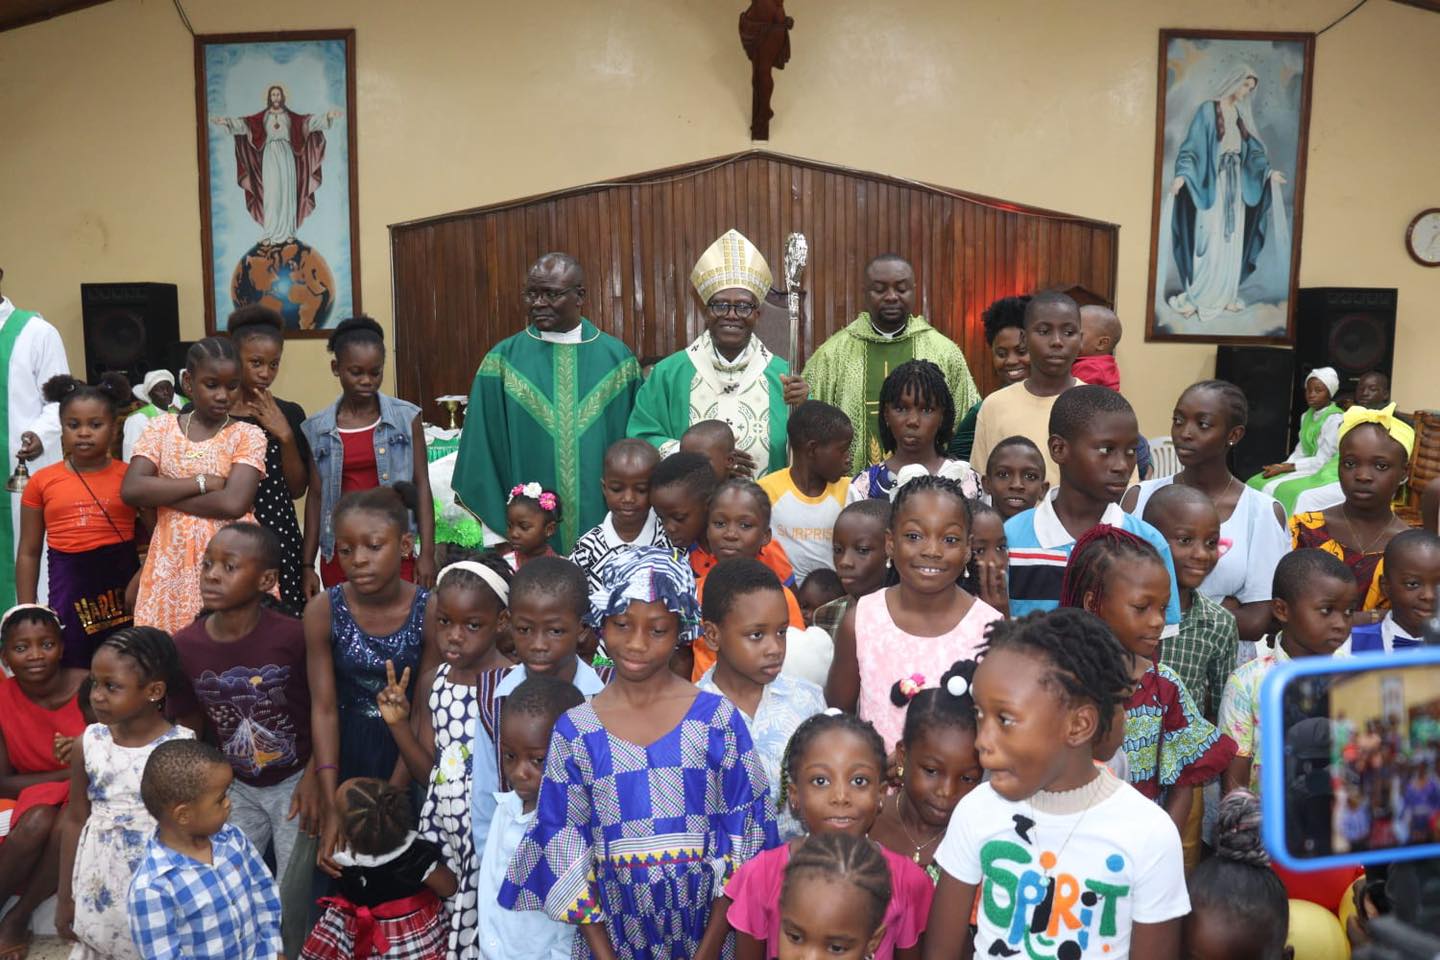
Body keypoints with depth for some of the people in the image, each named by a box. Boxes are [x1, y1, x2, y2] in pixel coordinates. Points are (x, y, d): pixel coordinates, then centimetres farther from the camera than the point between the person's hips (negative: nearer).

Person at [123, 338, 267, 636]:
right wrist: (202, 482, -12)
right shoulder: (161, 428, 6)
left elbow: (234, 503, -16)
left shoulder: (248, 435, -2)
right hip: (172, 563, 3)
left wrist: (161, 494, -9)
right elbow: (130, 490, -7)